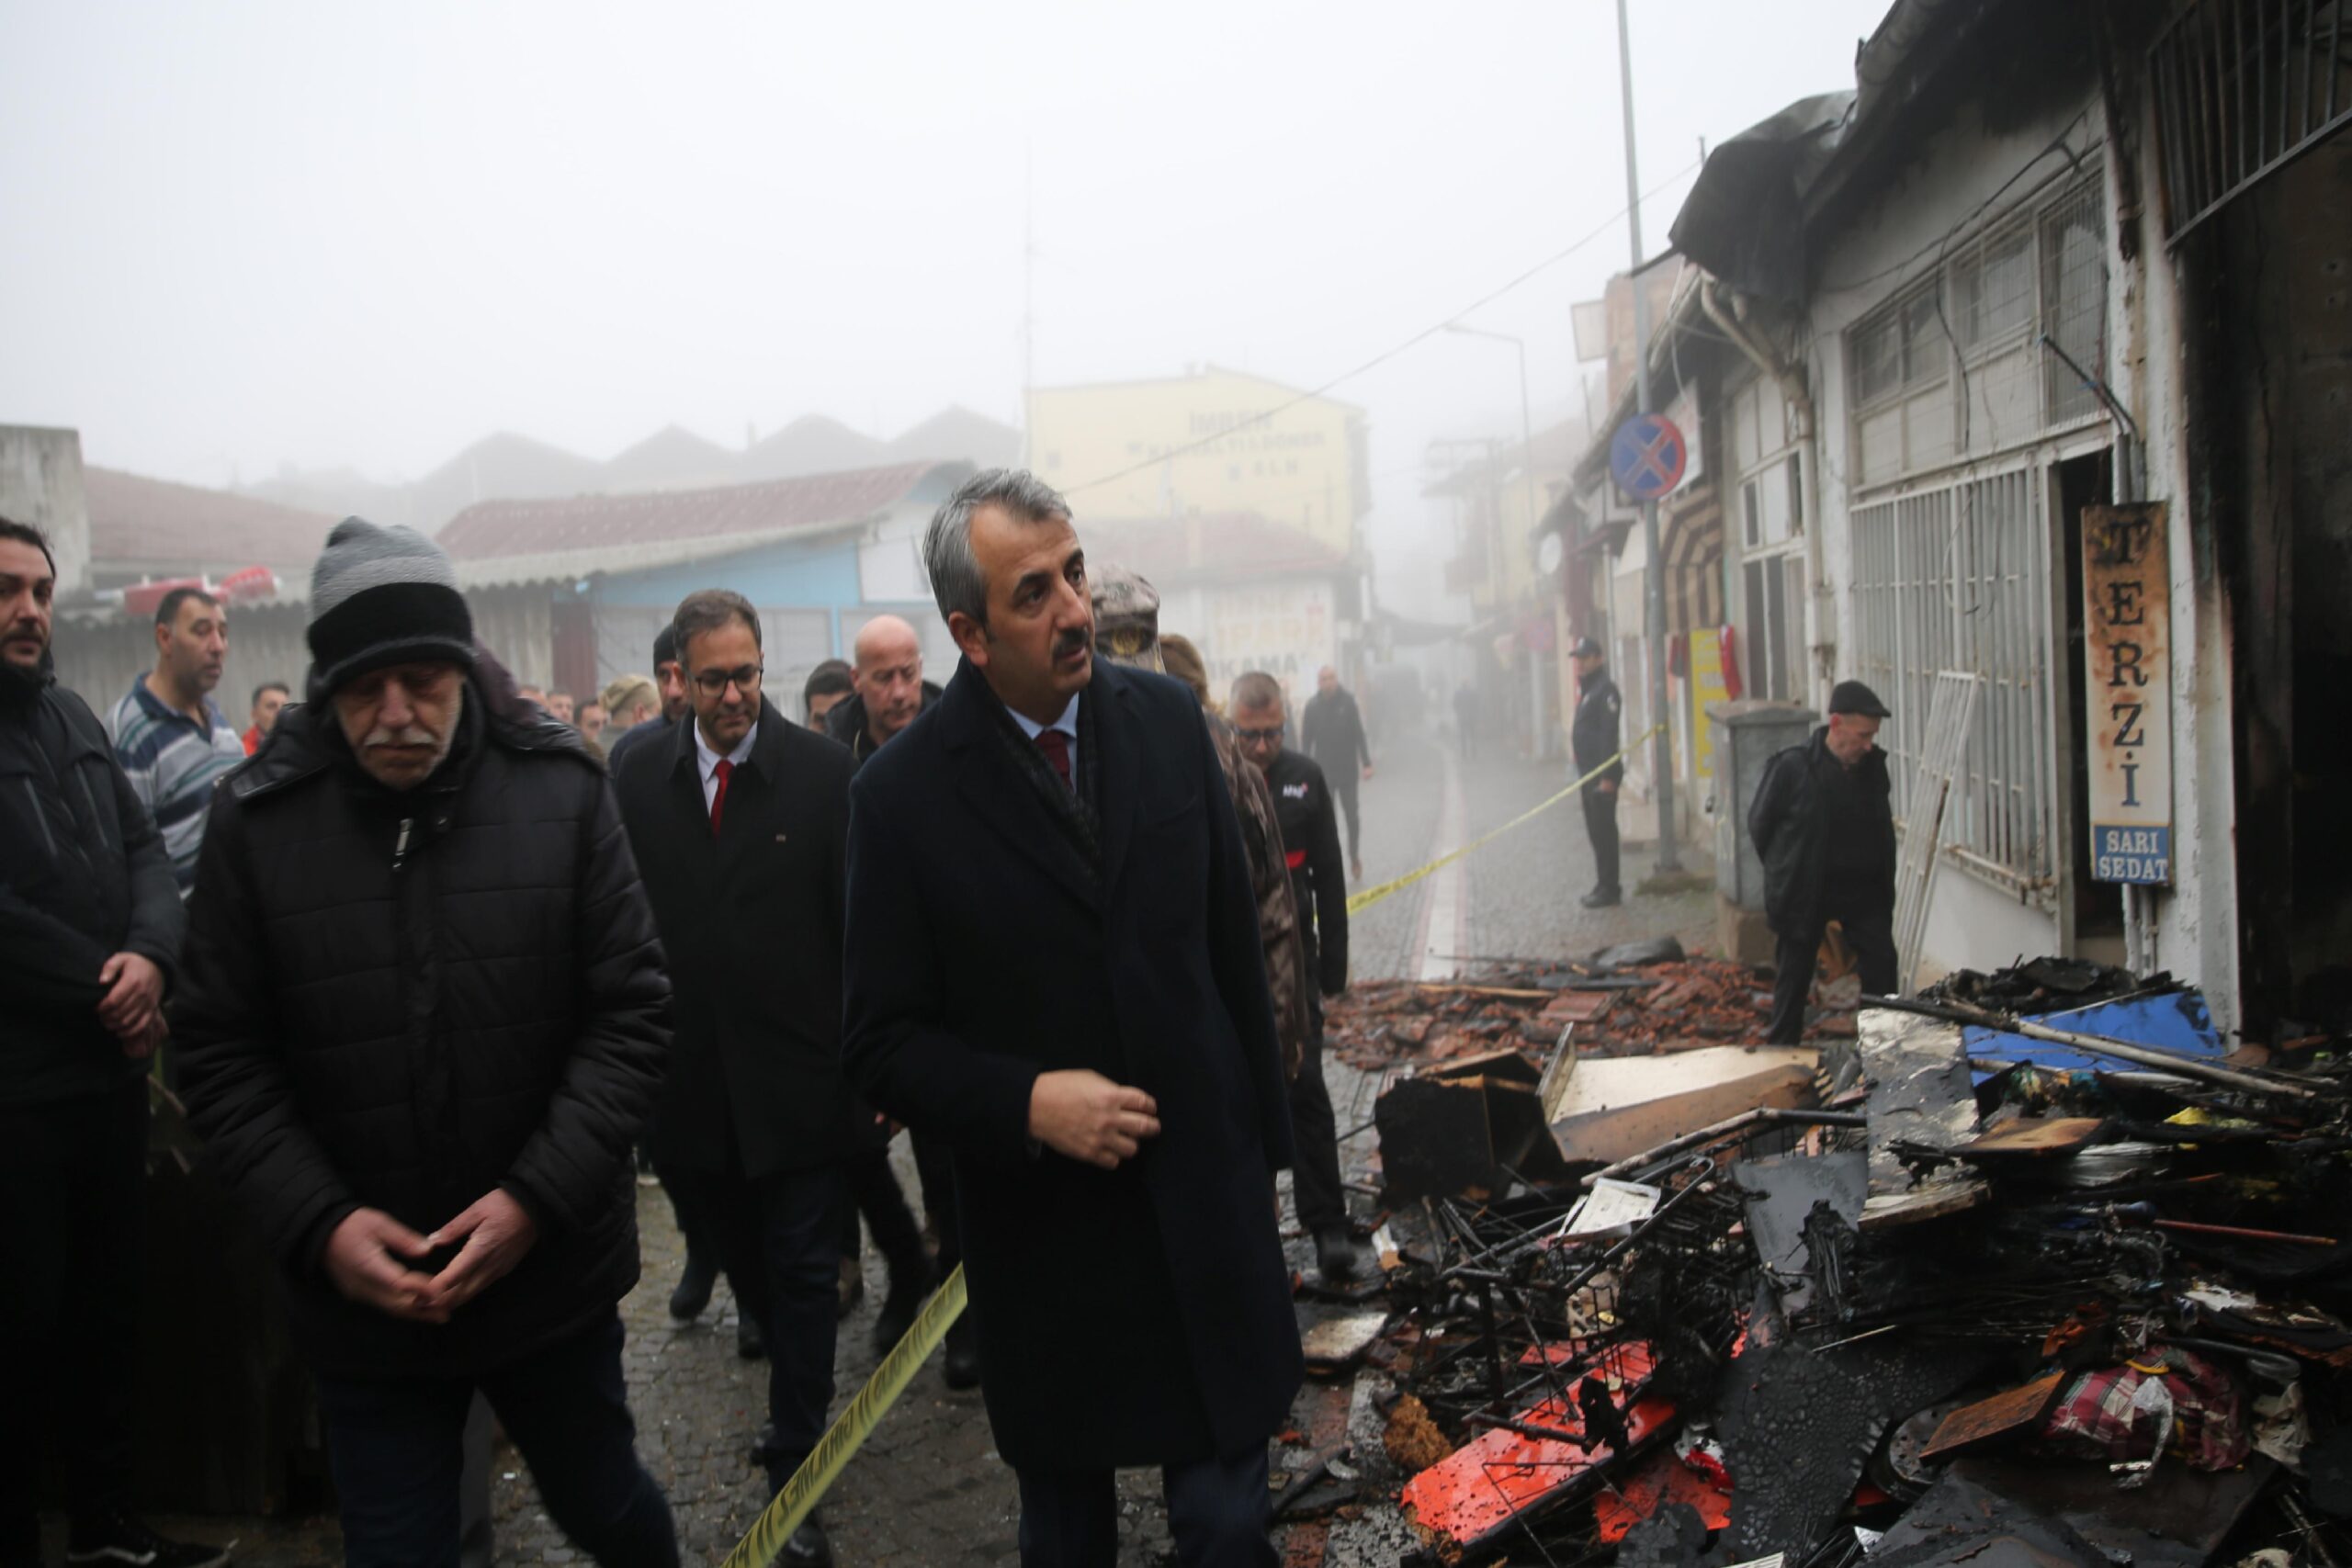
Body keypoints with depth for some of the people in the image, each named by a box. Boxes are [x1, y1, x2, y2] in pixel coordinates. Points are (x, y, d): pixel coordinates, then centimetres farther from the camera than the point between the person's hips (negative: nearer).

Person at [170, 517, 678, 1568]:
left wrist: (538, 1198, -15)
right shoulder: (257, 819, -6)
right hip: (359, 1292, 0)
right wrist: (318, 1224, -13)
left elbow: (632, 1011, -6)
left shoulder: (562, 791, -8)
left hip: (555, 1273, 0)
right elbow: (220, 1054, -2)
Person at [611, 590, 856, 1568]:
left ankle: (796, 1471, 17)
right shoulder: (638, 779, 1)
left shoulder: (822, 771, -7)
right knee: (748, 1268, 19)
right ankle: (801, 1405, 42)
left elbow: (858, 925, -6)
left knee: (801, 1277, 5)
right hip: (694, 1081, 3)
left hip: (798, 1078, -3)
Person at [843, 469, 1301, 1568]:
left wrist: (1262, 1139, 11)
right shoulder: (903, 795, -11)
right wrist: (1027, 1103, -21)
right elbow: (882, 1041, -6)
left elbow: (1234, 949, 7)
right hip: (1044, 1240, -1)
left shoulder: (1167, 718, -1)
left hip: (1205, 1217, 2)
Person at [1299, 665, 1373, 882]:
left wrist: (1367, 763, -10)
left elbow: (1360, 734, -6)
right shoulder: (1312, 706, -3)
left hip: (1347, 769, -1)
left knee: (1352, 815, 8)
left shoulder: (1348, 702, -6)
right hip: (1323, 771, 1)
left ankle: (1355, 857, 24)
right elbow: (1306, 739, 1)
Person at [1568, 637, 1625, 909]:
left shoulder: (1605, 690, -14)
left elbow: (1609, 734, -19)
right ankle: (1604, 886, 23)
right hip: (1588, 773, 10)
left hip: (1602, 774, -10)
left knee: (1603, 831, -7)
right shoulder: (1586, 690, 17)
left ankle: (1608, 889, -2)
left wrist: (1607, 775, -23)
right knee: (1596, 831, 15)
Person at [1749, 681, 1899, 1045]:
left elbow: (1881, 824, 13)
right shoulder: (1792, 767, -18)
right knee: (1794, 974, 7)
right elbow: (1759, 824, -5)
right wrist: (1786, 873, 1)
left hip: (1864, 887, 4)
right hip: (1805, 889, -4)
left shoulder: (1873, 764, -3)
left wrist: (1885, 882, 10)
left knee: (1882, 962, 2)